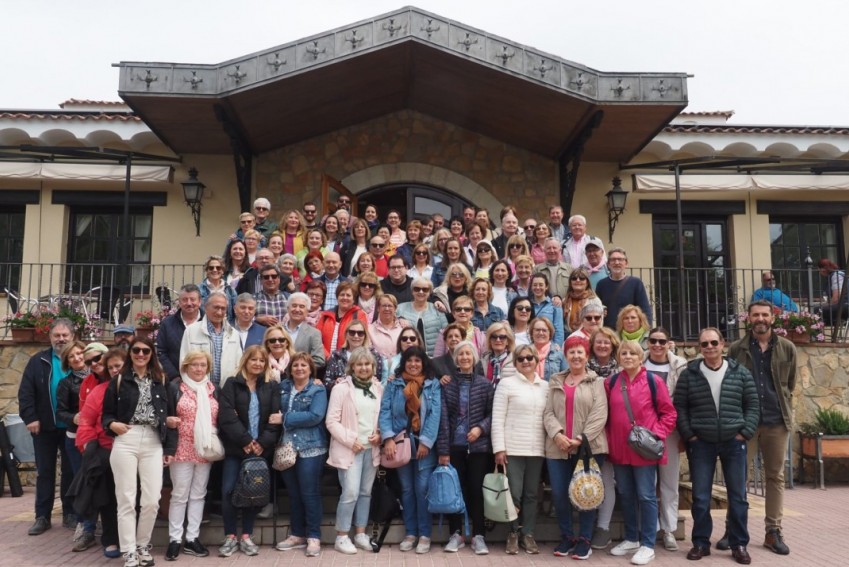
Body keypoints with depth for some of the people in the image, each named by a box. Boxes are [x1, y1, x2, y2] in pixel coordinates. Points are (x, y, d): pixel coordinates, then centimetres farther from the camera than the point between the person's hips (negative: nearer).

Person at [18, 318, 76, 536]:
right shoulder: (38, 361, 2)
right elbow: (25, 392, -2)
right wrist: (30, 418, -11)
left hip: (72, 427, -1)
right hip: (44, 427, 1)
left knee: (71, 471, 8)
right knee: (44, 472, 9)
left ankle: (70, 513, 18)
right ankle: (42, 516, 17)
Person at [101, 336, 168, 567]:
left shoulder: (161, 380, 9)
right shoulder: (119, 381, 6)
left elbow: (168, 411, 10)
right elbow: (107, 412, 8)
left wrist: (168, 446, 6)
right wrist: (112, 424, -14)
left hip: (153, 443, 1)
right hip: (125, 442, -1)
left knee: (152, 500, 1)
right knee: (126, 499, 1)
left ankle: (143, 545, 21)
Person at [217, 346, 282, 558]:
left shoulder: (272, 387, 8)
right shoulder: (231, 384, 2)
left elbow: (275, 418, 0)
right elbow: (227, 416, -9)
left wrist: (263, 443, -12)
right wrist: (245, 441, -14)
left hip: (260, 448, 2)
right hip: (235, 448, -2)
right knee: (229, 490, -5)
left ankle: (246, 536, 17)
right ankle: (230, 537, 8)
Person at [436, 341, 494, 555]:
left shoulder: (484, 383, 2)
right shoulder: (447, 384, -2)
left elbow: (493, 413, 5)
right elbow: (443, 418, -4)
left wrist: (481, 427, -14)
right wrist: (442, 449, -8)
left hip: (478, 446, 0)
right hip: (454, 445, 0)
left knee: (477, 489, 4)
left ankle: (478, 536, 13)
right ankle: (456, 535, 18)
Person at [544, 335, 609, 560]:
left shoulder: (596, 382, 4)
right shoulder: (555, 381, 13)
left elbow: (599, 415, -6)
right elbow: (548, 412, 5)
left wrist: (581, 438, -14)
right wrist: (557, 434, -12)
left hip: (589, 447, -3)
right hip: (558, 447, 3)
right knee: (558, 494, 4)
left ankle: (584, 540, 18)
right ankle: (567, 537, 22)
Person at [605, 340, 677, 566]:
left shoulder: (653, 381, -6)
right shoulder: (611, 383, 5)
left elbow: (669, 413, -3)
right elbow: (606, 414, 12)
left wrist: (657, 434, -12)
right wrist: (609, 440, 4)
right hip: (620, 449, 4)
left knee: (646, 496, 1)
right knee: (625, 495, 14)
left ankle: (647, 545, 11)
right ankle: (631, 539, 28)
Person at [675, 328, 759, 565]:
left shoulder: (740, 372, 1)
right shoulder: (689, 374, -1)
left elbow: (753, 405, 3)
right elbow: (679, 407, 1)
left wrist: (745, 433, -5)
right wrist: (689, 435, -6)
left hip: (734, 442, 1)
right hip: (701, 443, 0)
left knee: (738, 496, 7)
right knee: (700, 497, 4)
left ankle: (739, 544, 20)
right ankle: (701, 542, 17)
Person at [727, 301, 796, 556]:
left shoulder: (787, 348, 5)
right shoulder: (736, 349, 0)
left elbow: (790, 384, 13)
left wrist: (783, 408, 8)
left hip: (777, 421, 2)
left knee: (776, 476, 9)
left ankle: (773, 531, 18)